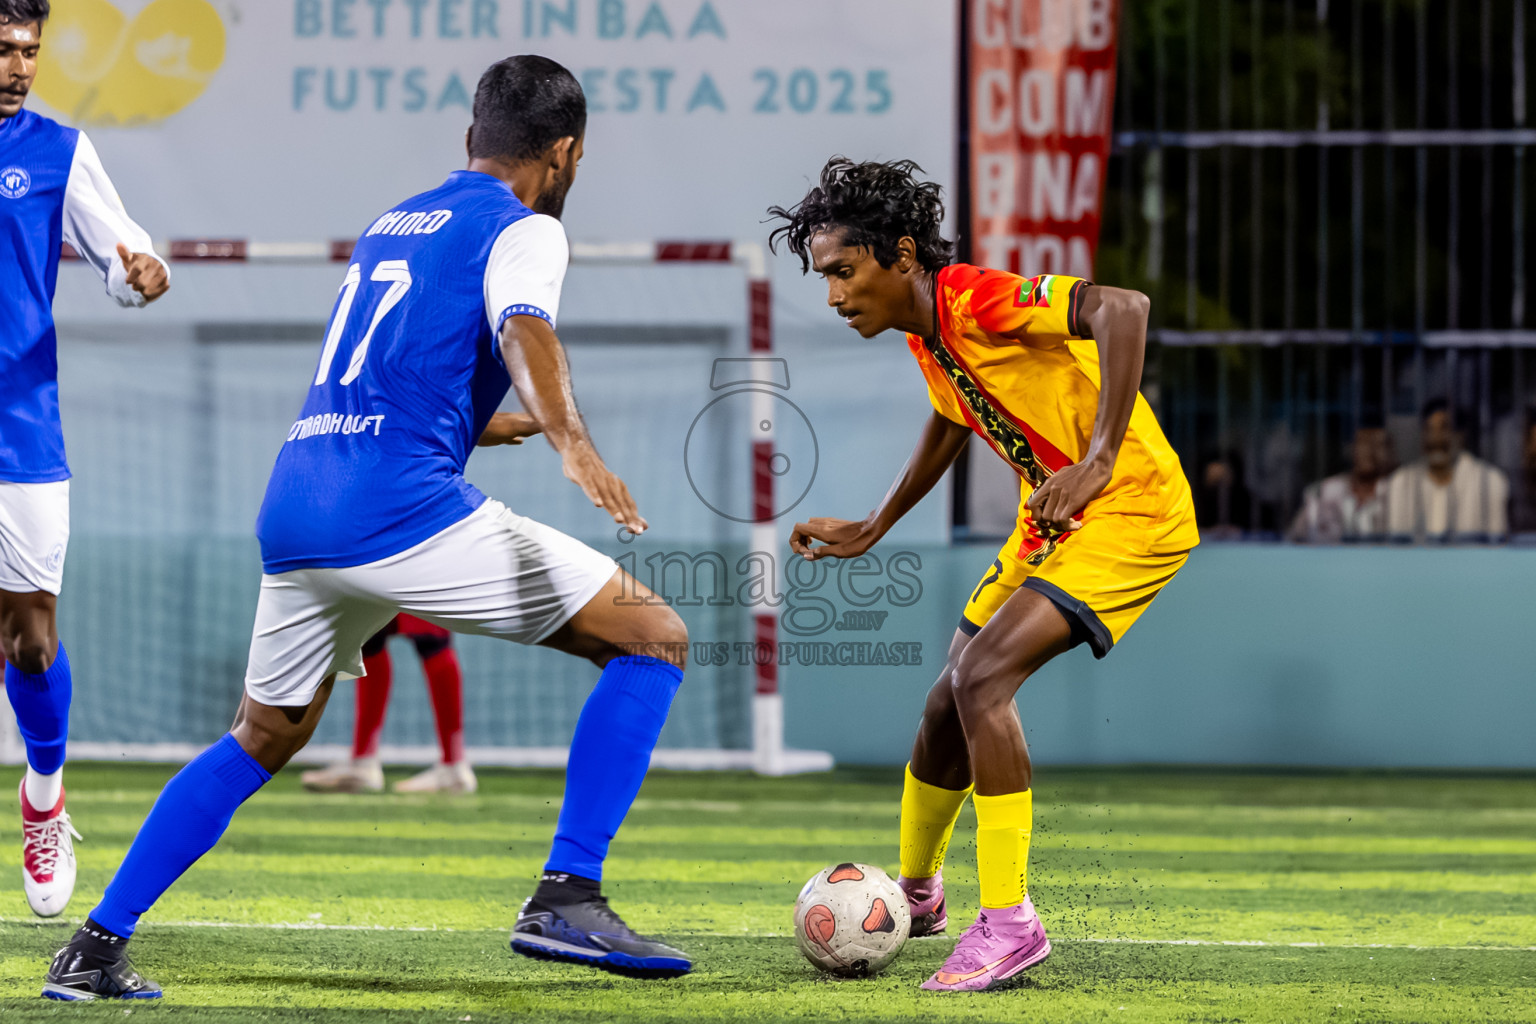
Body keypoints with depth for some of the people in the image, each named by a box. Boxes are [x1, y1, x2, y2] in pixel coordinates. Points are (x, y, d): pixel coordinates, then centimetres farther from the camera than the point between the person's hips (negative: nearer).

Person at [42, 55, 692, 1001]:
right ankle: (566, 898, -12)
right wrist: (572, 444, -36)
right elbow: (523, 331, -19)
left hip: (293, 516, 8)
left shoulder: (391, 225, 27)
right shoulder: (522, 228, 4)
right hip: (400, 507, -8)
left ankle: (94, 949, 22)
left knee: (262, 740, 27)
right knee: (654, 639, 0)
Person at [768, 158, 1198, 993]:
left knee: (982, 677, -23)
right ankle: (914, 893, 38)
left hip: (1130, 512, -9)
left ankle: (1009, 923, -18)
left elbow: (1122, 309, -37)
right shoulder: (926, 336, 6)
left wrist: (1098, 462, -38)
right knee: (949, 704, 13)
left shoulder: (980, 302, -23)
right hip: (1049, 523, 9)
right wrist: (869, 531, 30)